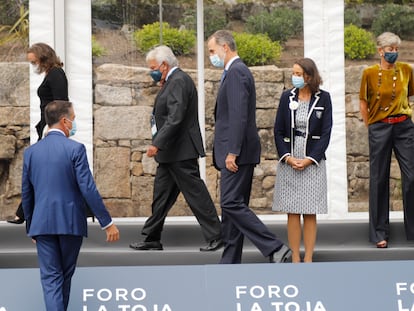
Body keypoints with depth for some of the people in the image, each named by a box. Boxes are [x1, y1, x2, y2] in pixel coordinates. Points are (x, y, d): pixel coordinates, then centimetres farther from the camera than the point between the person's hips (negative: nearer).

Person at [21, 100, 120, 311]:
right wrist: (107, 223, -8)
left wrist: (30, 226, 23)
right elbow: (88, 189, -13)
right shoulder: (75, 149, -9)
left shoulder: (31, 152, 5)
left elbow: (26, 193, 11)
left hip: (42, 223, 2)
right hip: (71, 222, -2)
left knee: (50, 277, 2)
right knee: (66, 274, 16)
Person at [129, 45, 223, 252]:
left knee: (196, 193, -5)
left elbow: (175, 118, -25)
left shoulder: (179, 81, -16)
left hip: (181, 152, -11)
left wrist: (157, 144, -27)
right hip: (170, 153, 11)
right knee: (161, 195, 12)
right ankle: (152, 239, 17)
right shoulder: (171, 81, 16)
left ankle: (215, 236, 0)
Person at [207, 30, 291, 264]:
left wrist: (232, 152, -24)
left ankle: (275, 248, -13)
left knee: (232, 204, -13)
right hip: (238, 153, 11)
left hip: (238, 152, -11)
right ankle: (230, 262, 13)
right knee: (233, 206, 10)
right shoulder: (237, 71, 19)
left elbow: (239, 115, -22)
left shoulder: (236, 72, -14)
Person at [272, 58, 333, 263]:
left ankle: (308, 259, 6)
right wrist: (287, 157, -8)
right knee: (292, 213, 1)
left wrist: (310, 159, -10)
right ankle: (295, 259, 5)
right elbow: (278, 131, 5)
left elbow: (326, 132, -2)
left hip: (313, 162, -1)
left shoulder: (323, 98, 0)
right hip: (288, 161, 2)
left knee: (310, 213, 1)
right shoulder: (287, 97, 5)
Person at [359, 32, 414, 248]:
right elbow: (363, 103, 7)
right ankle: (379, 233, 12)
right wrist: (370, 127, 6)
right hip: (380, 128, -1)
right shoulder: (370, 73, -2)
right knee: (379, 180, 4)